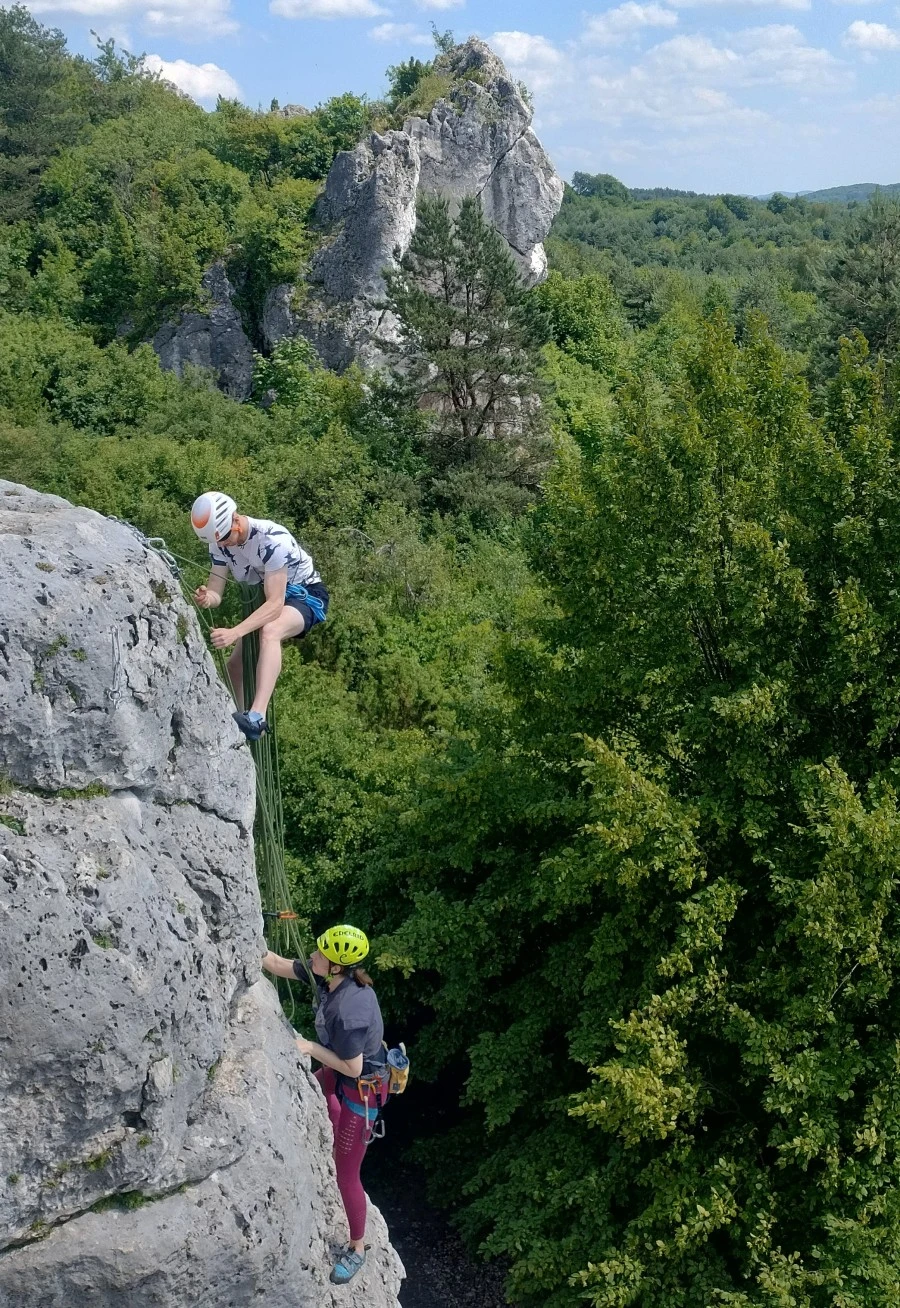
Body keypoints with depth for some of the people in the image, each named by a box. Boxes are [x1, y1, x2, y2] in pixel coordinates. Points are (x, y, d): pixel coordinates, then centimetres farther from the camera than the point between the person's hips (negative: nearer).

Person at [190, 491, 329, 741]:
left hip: (305, 593, -8)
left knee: (269, 631, -38)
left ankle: (257, 717, -50)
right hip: (265, 598, 8)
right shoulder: (219, 541, -10)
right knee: (236, 663, -1)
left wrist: (234, 632, -48)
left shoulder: (272, 539, -32)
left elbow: (275, 604, -37)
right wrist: (206, 598, -37)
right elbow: (216, 592, -11)